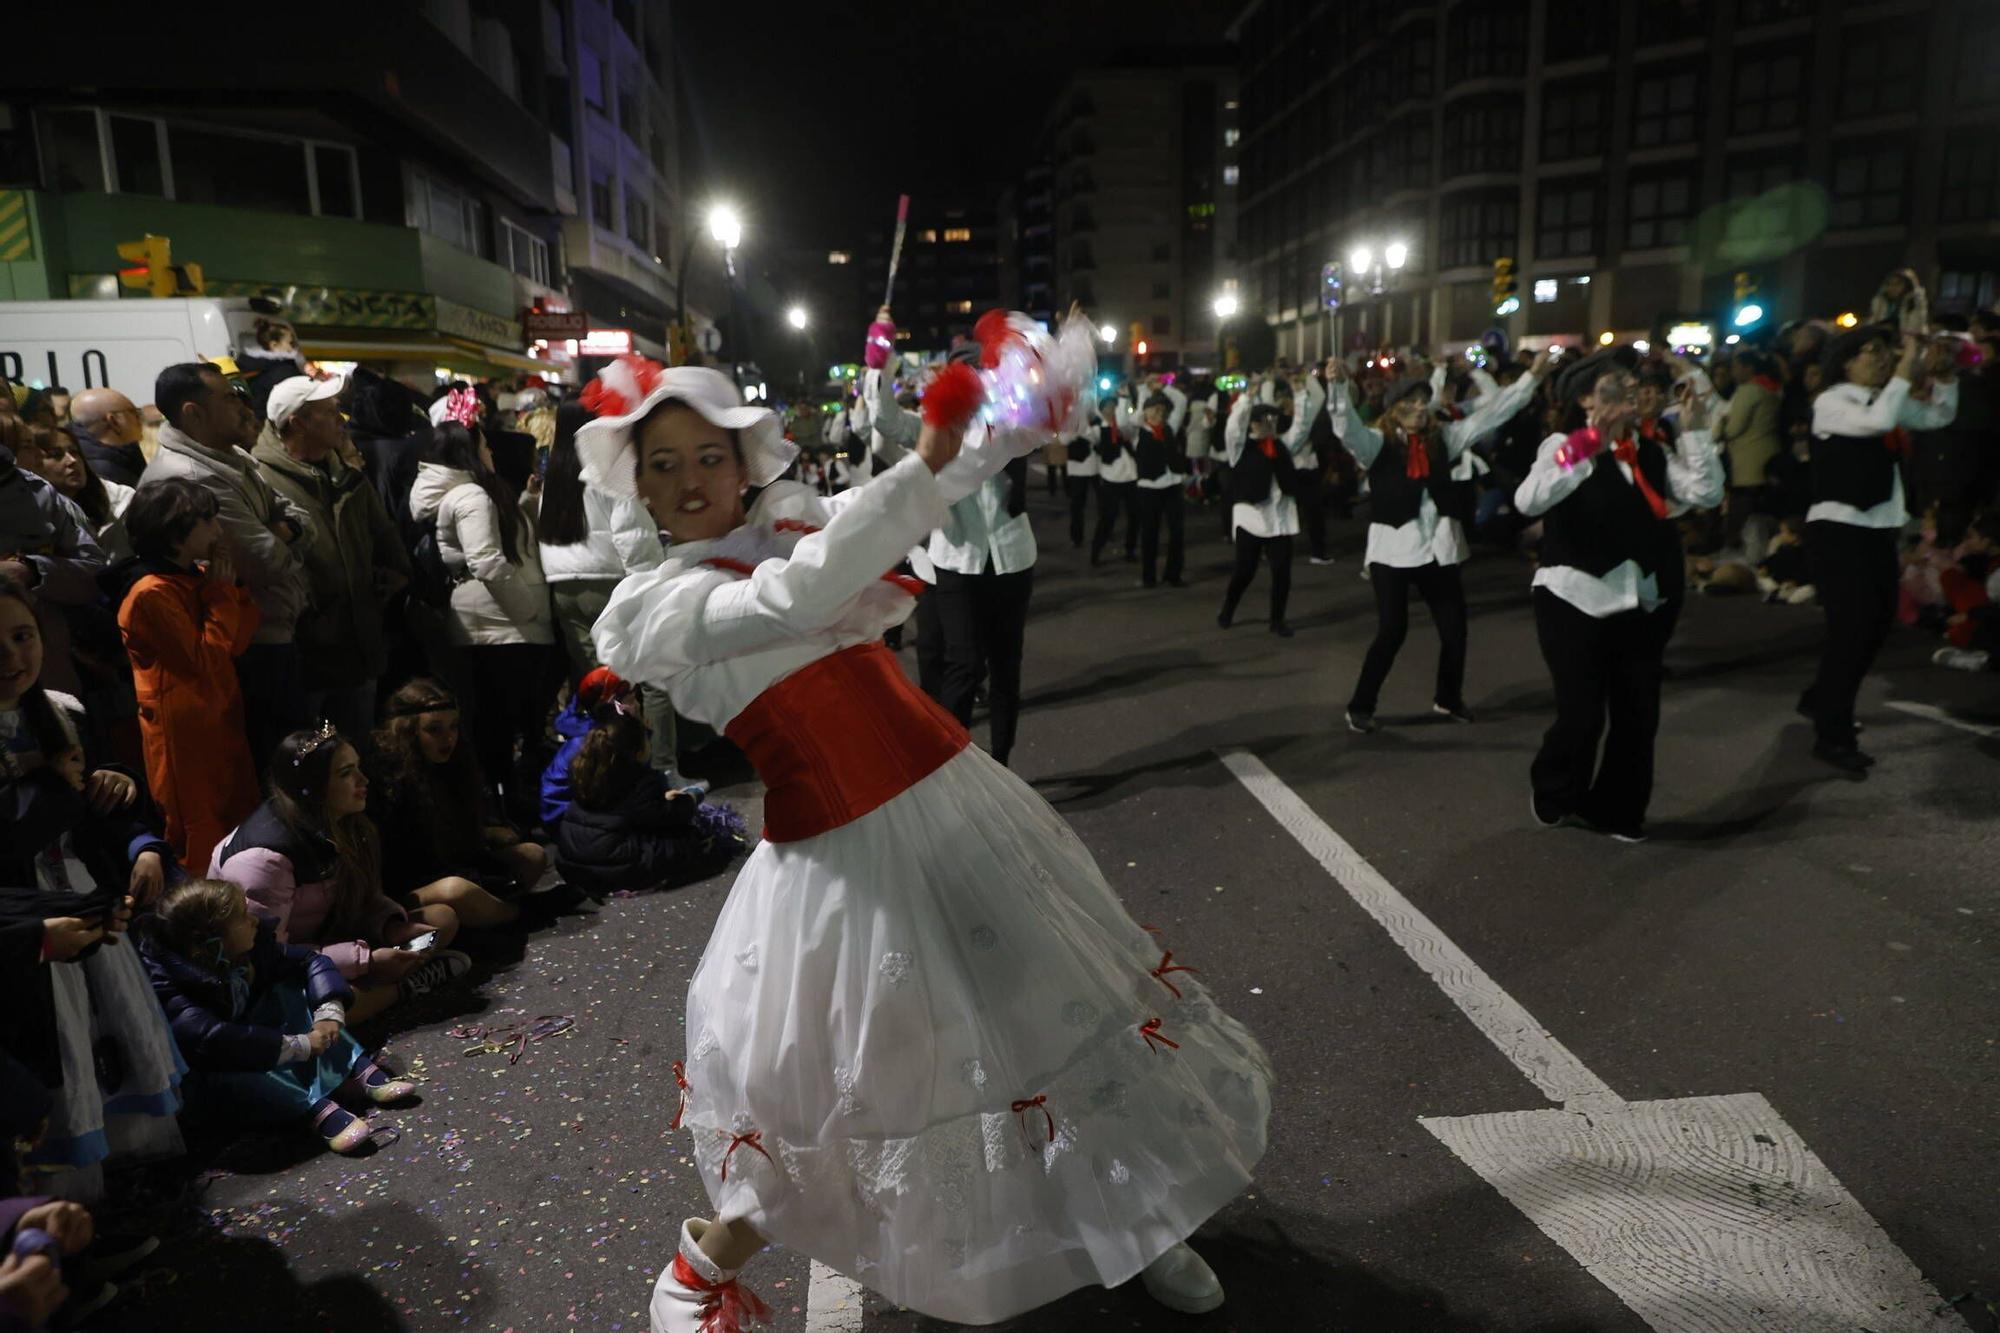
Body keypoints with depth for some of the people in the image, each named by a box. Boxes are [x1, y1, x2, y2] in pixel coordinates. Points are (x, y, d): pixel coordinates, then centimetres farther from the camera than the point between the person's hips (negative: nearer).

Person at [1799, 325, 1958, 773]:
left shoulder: (1883, 399, 12)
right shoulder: (1831, 402, -11)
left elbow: (1939, 416, 19)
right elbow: (1881, 420, -29)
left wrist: (1946, 371, 4)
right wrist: (1909, 363, -21)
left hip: (1879, 529, 9)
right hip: (1838, 529, -9)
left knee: (1877, 621, 16)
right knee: (1852, 624, -10)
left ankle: (1820, 699, 33)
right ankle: (1832, 736, -3)